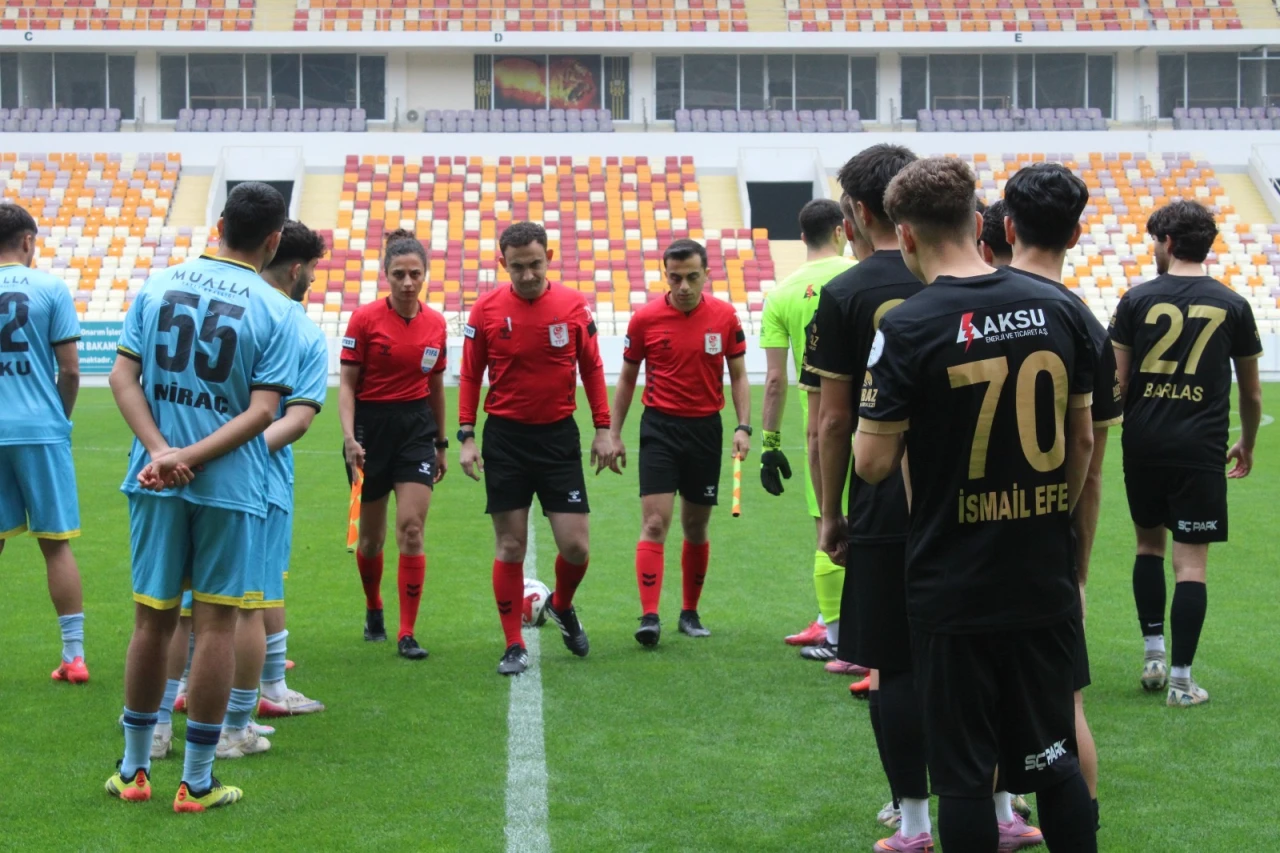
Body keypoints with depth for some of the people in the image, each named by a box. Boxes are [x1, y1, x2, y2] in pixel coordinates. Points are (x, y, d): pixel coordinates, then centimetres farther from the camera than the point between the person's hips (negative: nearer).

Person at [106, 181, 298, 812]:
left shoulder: (157, 286, 4)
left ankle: (134, 769, 23)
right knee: (216, 624, 4)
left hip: (155, 483, 3)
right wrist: (189, 456, -13)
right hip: (230, 485, -3)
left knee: (152, 619, 13)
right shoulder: (274, 311, -6)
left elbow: (122, 376, -2)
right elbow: (262, 411, -13)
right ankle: (197, 783, 9)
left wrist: (162, 450, -10)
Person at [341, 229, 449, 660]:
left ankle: (407, 634, -6)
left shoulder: (436, 324, 2)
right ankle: (373, 610, 36)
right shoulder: (365, 318, -8)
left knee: (411, 528, -9)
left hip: (416, 427, 2)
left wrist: (441, 444, 16)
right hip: (370, 426, -2)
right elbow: (347, 383, -6)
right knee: (372, 536, 9)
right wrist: (349, 436, -18)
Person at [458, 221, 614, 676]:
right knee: (510, 547, 2)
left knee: (575, 545, -2)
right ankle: (514, 646, 11)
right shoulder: (486, 309, -3)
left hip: (559, 434, 1)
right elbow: (470, 376, 3)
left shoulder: (574, 306, -1)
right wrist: (466, 436, -2)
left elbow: (592, 369, 7)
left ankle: (562, 606, 30)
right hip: (505, 437, -1)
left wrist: (603, 429, 4)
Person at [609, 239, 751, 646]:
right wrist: (614, 434, 5)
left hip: (705, 429, 2)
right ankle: (649, 617, -15)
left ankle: (690, 612, 23)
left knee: (696, 527, 10)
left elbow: (738, 375, 7)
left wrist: (743, 426, -4)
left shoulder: (724, 316, -1)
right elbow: (627, 379, 6)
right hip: (660, 427, -2)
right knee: (655, 524, -12)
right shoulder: (645, 318, -5)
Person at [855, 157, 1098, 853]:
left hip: (954, 592, -4)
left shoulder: (907, 328, -13)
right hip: (1046, 584, 4)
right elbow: (1083, 441, 10)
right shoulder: (1057, 310, 1)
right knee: (1051, 756, 16)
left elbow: (874, 463, -11)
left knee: (963, 773, 7)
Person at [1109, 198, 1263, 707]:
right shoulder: (1232, 306, 3)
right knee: (1191, 562, 1)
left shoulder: (1138, 299, 0)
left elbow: (1116, 383, 0)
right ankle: (1180, 679, 1)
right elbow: (1251, 392, 10)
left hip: (1144, 443, 1)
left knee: (1149, 544, 20)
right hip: (1201, 447, -1)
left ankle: (1153, 654, 18)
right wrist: (1247, 445, 26)